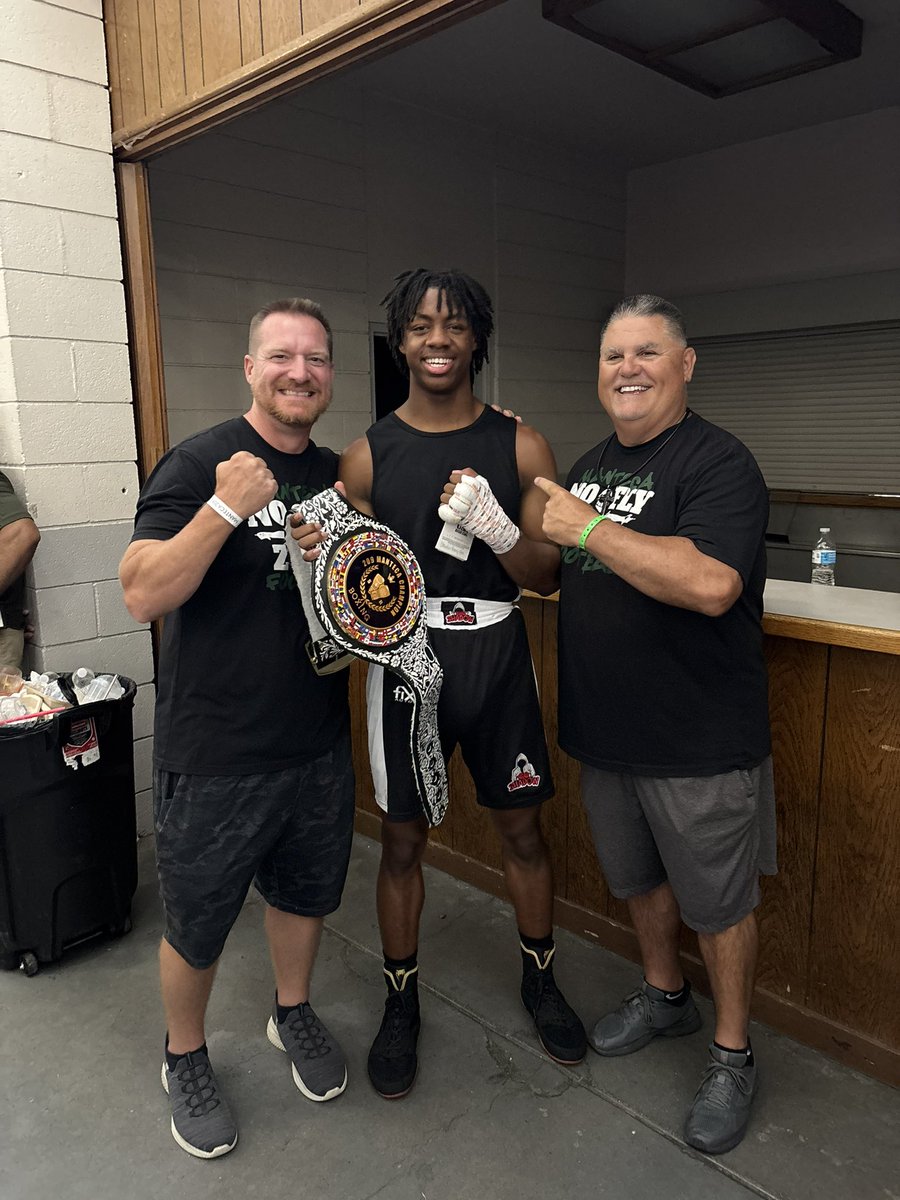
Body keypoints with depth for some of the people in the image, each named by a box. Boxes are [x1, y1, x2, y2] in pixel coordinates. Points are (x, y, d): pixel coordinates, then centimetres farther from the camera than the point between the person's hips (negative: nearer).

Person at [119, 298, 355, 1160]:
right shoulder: (198, 464, -14)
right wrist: (226, 507, -32)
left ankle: (292, 1015, 51)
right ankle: (184, 1059, 42)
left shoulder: (338, 475, 5)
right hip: (215, 756, -5)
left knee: (304, 893, 24)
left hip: (318, 742, 6)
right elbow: (143, 595, -23)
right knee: (196, 927, 14)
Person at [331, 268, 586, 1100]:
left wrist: (498, 529, -21)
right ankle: (401, 1002, 34)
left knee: (522, 828, 14)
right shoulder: (367, 456, -1)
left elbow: (547, 577, -3)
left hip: (497, 655, 1)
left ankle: (540, 979, 39)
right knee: (402, 840, 11)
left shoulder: (520, 446, -1)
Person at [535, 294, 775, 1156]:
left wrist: (588, 528, -24)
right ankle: (663, 996, 48)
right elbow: (559, 573, 20)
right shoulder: (589, 465, 10)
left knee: (717, 902, 11)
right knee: (639, 879, 23)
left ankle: (732, 1058, 33)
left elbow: (709, 584, -31)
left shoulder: (719, 463, -15)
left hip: (698, 740, -7)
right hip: (604, 731, 7)